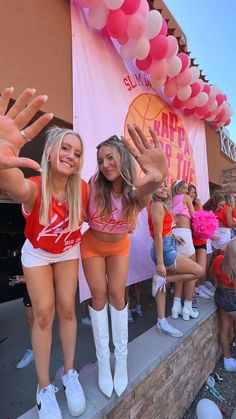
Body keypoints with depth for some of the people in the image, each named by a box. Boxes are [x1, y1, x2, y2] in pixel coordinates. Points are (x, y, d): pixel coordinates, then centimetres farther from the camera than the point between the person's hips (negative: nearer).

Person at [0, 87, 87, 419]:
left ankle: (70, 374, 27)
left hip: (68, 252, 2)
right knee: (44, 314, -1)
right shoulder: (33, 188, -32)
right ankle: (44, 388, 22)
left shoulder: (82, 189, -21)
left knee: (67, 309, 5)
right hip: (37, 253, -2)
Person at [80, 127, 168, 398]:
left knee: (117, 296, 3)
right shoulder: (94, 184, -25)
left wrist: (157, 179, -73)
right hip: (92, 246, 0)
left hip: (119, 247, 0)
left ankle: (121, 359, 24)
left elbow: (146, 191, -52)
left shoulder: (136, 193, -27)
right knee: (99, 297, 3)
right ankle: (103, 360, 22)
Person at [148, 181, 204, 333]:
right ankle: (163, 279, 2)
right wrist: (160, 263, -21)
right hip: (165, 250, -10)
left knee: (162, 284, 14)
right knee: (199, 271, 2)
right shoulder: (158, 205, -16)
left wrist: (173, 236, 19)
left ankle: (162, 323, 25)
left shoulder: (161, 204, 13)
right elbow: (158, 235, -21)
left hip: (167, 247, 10)